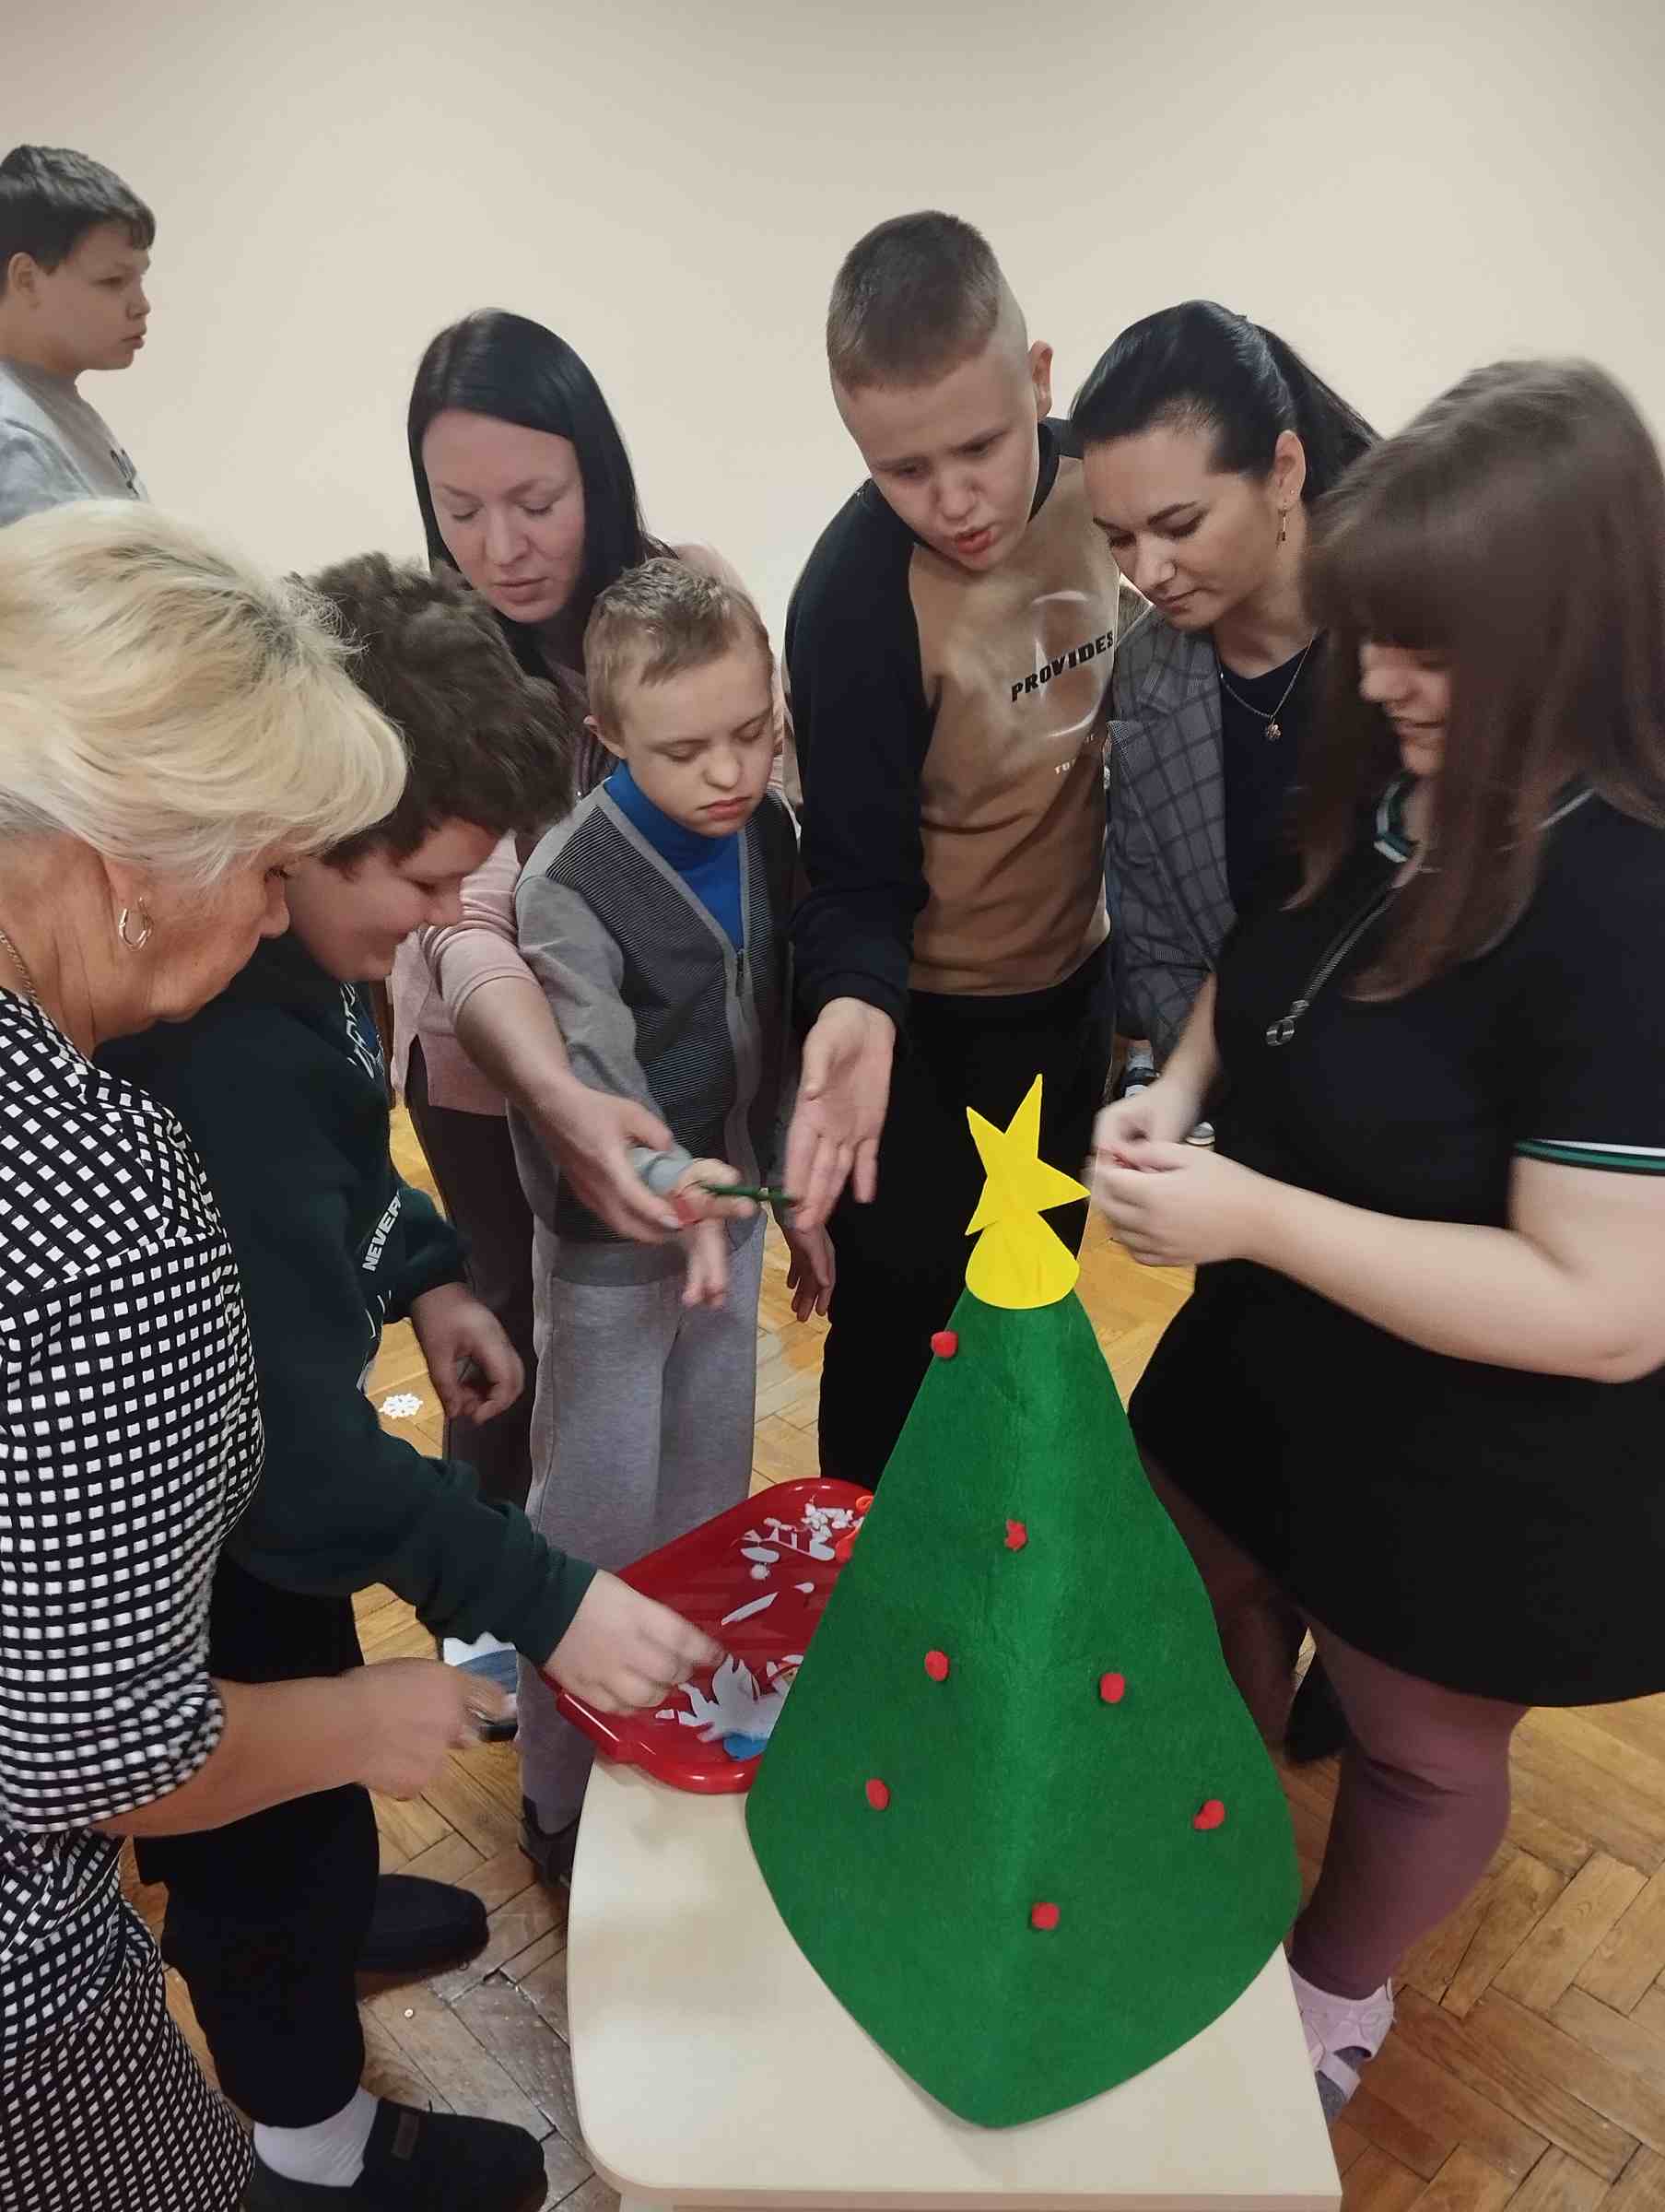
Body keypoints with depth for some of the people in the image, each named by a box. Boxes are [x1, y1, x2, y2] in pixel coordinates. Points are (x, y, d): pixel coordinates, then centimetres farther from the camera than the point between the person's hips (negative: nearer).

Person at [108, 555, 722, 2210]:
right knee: (263, 1792, 15)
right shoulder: (218, 1065, -40)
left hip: (244, 1445, 8)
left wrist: (425, 1275, -1)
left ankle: (314, 1917, 62)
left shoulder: (278, 949, -10)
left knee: (306, 1732, 31)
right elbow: (292, 1437, -37)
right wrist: (540, 1601, -33)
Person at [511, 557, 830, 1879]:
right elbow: (593, 1081, -28)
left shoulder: (772, 832, -1)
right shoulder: (571, 882, -20)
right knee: (598, 1525, 6)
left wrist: (796, 1200, 11)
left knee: (712, 1501, 19)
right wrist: (673, 1190, -48)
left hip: (732, 1214, 6)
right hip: (614, 1245, -6)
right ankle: (565, 1796, 28)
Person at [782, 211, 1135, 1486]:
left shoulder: (1092, 475, -9)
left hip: (1073, 979, 7)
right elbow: (857, 871, -22)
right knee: (905, 1336, 12)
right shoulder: (856, 599, -27)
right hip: (931, 1025, -6)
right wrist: (857, 1002, -42)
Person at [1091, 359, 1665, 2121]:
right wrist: (1183, 1084, -10)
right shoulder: (1387, 788, -7)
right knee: (1209, 1616, 27)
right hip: (1276, 1353, 8)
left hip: (1478, 1463, -7)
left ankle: (1336, 1998, 52)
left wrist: (1251, 1215, -32)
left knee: (1416, 1745, 21)